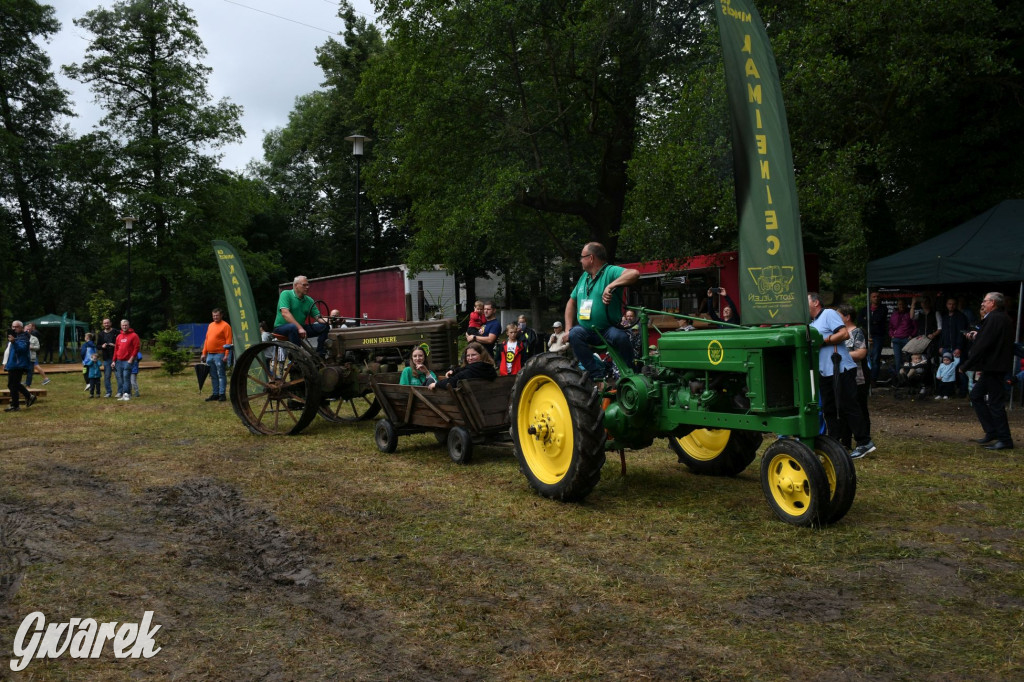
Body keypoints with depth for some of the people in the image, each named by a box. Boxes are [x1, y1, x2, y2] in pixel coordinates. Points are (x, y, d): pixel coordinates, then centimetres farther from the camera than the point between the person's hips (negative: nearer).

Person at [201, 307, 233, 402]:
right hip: (210, 355, 7)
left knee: (221, 375, -4)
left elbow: (228, 341, -11)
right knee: (213, 376, 10)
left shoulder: (225, 326, -5)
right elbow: (206, 340, 20)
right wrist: (204, 353, 15)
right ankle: (215, 394, 16)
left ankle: (222, 394, -1)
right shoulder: (210, 325, 18)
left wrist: (226, 355, -17)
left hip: (219, 355, -7)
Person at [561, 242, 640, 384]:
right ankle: (597, 375, -23)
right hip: (584, 329, 5)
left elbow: (634, 274, -24)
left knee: (621, 337, -35)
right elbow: (571, 303, 21)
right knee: (574, 334, -27)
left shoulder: (610, 271, -5)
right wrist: (568, 329, 8)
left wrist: (611, 286, -34)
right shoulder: (584, 277, 17)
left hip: (607, 329, -5)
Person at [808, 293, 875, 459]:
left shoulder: (829, 314, -5)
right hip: (824, 373, 9)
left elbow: (844, 334, -16)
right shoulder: (812, 323, 20)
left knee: (847, 408, -8)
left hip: (841, 370, -9)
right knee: (829, 410, 9)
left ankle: (865, 443, -2)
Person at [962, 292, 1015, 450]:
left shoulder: (994, 319, -18)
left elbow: (983, 345, -21)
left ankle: (1005, 440, 2)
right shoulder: (1003, 318, 15)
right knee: (976, 395, 16)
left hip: (993, 368, -11)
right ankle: (992, 433, 19)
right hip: (992, 367, 11)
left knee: (995, 403, -5)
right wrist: (976, 337, 7)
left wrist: (966, 365, -15)